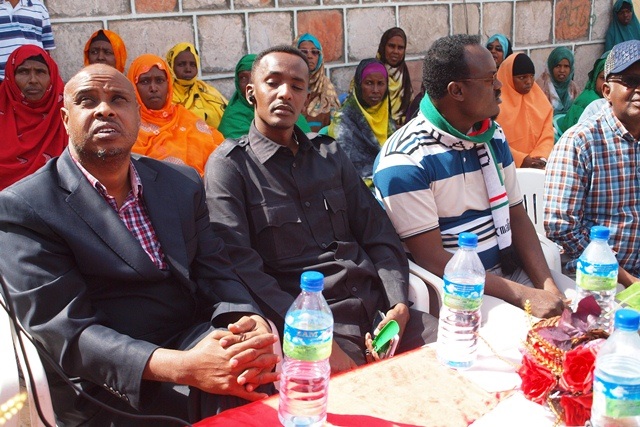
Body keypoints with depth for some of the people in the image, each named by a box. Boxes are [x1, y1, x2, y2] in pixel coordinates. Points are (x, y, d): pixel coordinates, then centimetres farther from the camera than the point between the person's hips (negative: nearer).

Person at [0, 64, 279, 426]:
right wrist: (182, 366, -28)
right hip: (109, 387, -5)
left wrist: (250, 324, -19)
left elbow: (216, 274, 6)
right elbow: (63, 330, -13)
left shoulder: (183, 183, 12)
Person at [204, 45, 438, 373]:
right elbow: (240, 267, -11)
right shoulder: (229, 165, 1)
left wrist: (398, 305, -4)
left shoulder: (329, 153, 18)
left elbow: (378, 234, 14)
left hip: (376, 304, 6)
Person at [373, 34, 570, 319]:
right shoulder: (404, 161, -17)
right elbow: (432, 260, -19)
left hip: (510, 270, 7)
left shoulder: (493, 137, 8)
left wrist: (547, 286, -9)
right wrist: (524, 296, -22)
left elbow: (516, 217, 8)